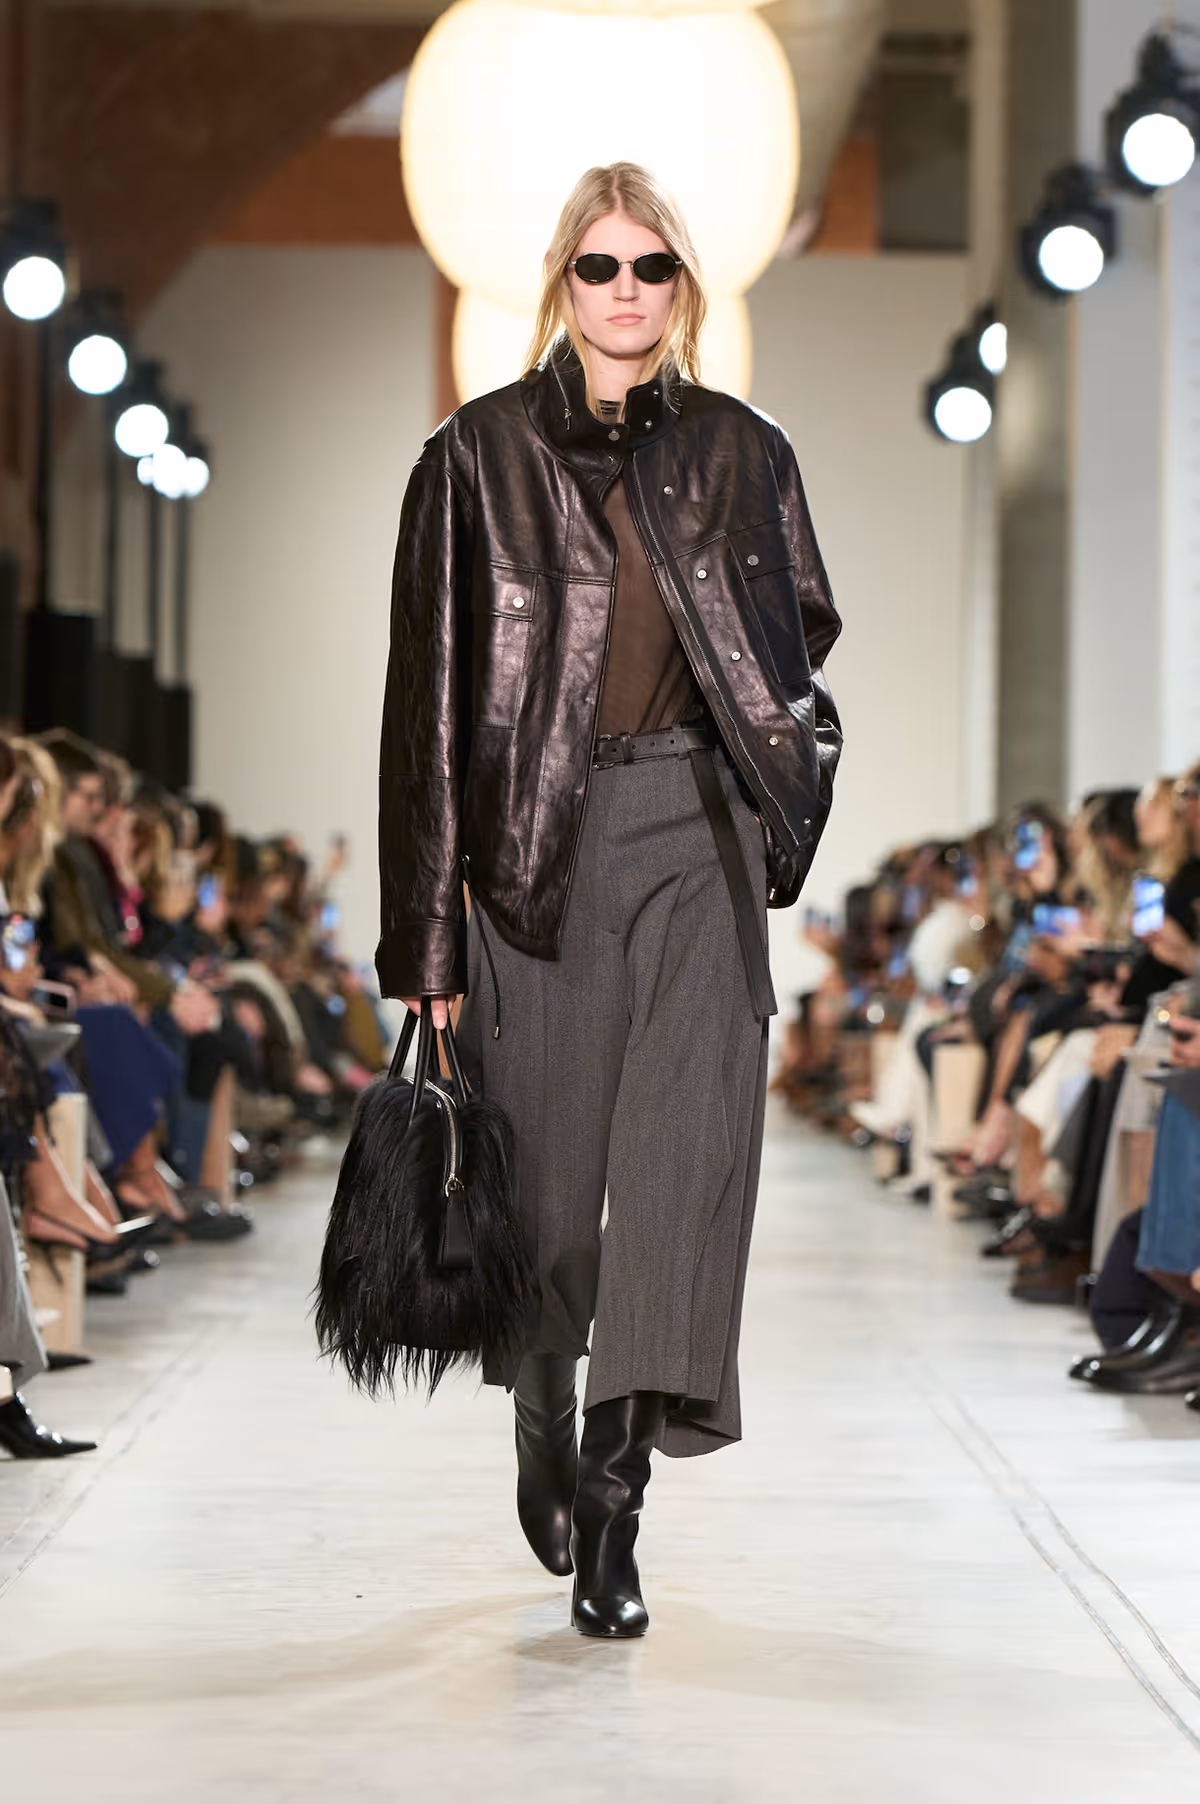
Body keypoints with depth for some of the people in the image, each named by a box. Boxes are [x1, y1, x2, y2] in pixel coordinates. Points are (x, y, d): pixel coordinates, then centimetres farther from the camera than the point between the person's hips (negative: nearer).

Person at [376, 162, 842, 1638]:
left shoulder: (741, 453, 8)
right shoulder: (480, 456, 1)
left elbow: (802, 640, 20)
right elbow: (431, 691, -2)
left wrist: (783, 762, 0)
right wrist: (427, 934, -5)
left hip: (698, 839, 1)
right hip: (537, 839, -1)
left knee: (686, 1155, -10)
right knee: (547, 1164, 7)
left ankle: (613, 1503, -10)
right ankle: (545, 1433, 31)